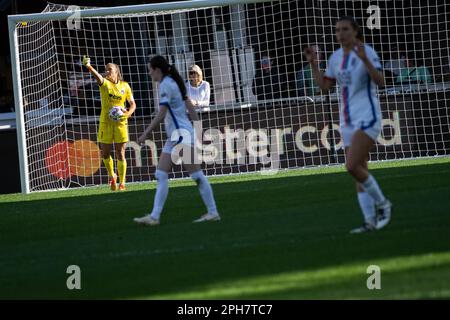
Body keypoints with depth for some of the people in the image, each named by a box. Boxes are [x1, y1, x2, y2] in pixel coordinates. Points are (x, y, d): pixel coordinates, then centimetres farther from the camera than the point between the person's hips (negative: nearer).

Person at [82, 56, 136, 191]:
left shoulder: (125, 86, 5)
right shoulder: (105, 83, 0)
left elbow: (132, 104, 11)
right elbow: (98, 76, -22)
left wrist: (128, 113, -11)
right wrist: (89, 66, -44)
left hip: (120, 122, 0)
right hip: (105, 122, 0)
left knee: (120, 154, -3)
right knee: (105, 154, 3)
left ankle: (122, 183, 5)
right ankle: (112, 176, 29)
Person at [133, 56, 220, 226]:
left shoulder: (166, 85, -14)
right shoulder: (172, 83, 14)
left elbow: (161, 115, -20)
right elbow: (191, 108, 15)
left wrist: (145, 134, -17)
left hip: (181, 135, -10)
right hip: (174, 137, 10)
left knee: (196, 175, -4)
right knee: (161, 175, 4)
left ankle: (213, 212, 1)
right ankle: (155, 216, -1)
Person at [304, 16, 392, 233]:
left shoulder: (367, 52, -10)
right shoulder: (336, 57, 11)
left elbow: (380, 81, -21)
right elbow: (324, 86, 17)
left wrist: (364, 59, -32)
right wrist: (313, 64, 6)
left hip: (367, 117, -8)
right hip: (348, 120, 8)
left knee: (352, 166, -20)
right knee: (359, 171, 4)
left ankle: (382, 204, -2)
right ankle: (370, 221, 6)